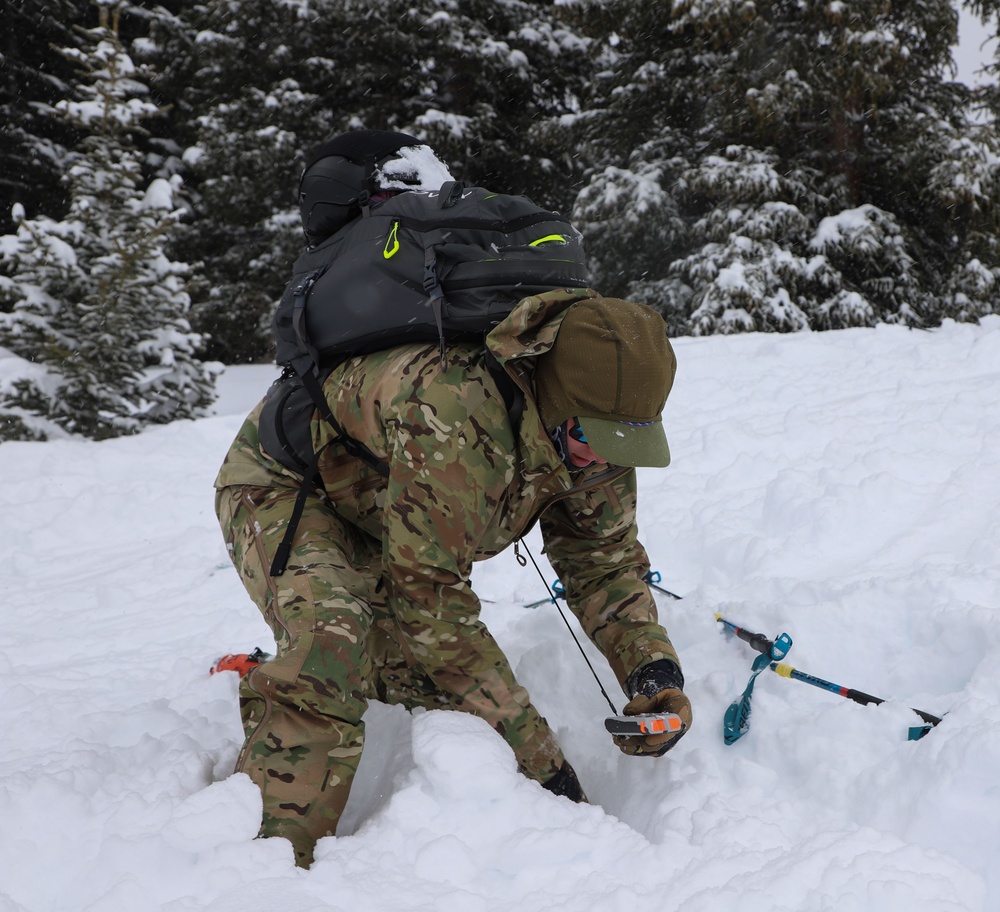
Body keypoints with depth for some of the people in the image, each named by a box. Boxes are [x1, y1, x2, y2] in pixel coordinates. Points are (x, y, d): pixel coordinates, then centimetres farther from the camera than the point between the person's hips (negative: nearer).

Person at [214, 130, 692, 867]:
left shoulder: (589, 420, -19)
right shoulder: (453, 409, -45)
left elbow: (605, 558, -8)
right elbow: (430, 595, -39)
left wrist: (654, 670, -24)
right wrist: (532, 745, -35)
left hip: (398, 516, 8)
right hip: (284, 490, -7)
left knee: (449, 667, -3)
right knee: (333, 643, -33)